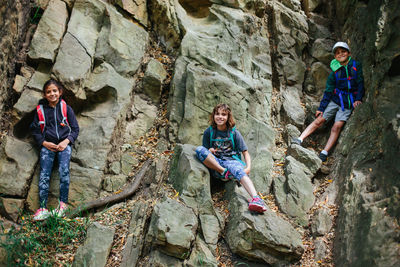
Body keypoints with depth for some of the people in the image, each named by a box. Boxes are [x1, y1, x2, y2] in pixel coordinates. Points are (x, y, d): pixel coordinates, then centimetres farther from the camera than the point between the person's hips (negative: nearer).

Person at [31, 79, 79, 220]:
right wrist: (44, 143, -2)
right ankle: (43, 208, -15)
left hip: (64, 144, -1)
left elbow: (75, 129, 8)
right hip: (47, 145, 1)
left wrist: (66, 141, -8)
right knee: (44, 174, -12)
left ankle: (63, 203, -13)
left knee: (64, 171, -21)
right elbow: (35, 131, 13)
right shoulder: (40, 110, 8)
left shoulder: (66, 108, 5)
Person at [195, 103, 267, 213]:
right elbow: (204, 153, 14)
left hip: (231, 160, -2)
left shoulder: (234, 133, 5)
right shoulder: (209, 132, 9)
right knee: (199, 150, -26)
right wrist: (210, 151, -11)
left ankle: (256, 199, -60)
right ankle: (223, 172, -25)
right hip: (215, 162, 2)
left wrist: (248, 167, -16)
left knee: (238, 170, -39)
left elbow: (245, 153, 3)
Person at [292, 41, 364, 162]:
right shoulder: (334, 72, 1)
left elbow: (360, 83, 0)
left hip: (348, 103, -2)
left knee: (337, 127, -14)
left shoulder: (356, 66, -2)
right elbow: (328, 91, 3)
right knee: (319, 120, -7)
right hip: (335, 100, 2)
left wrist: (358, 99, -12)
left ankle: (324, 153, -14)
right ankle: (300, 140, -6)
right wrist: (321, 108, -1)